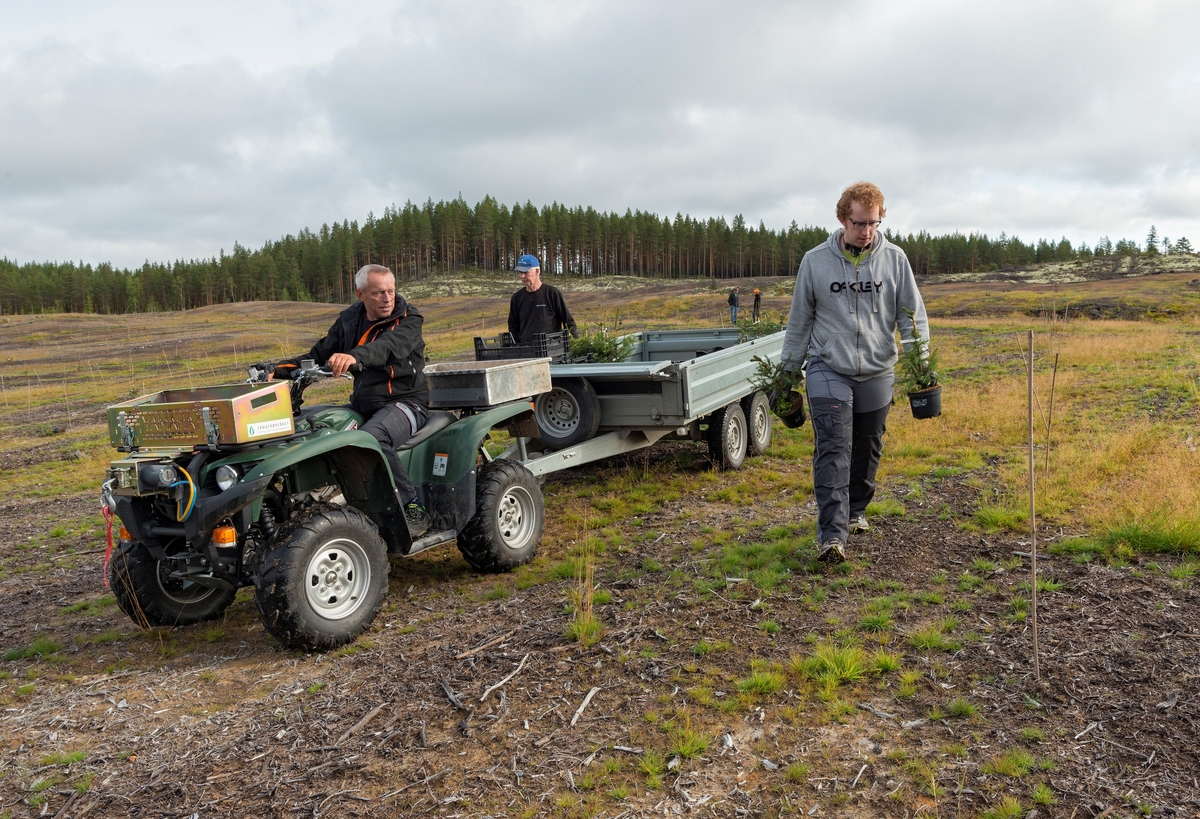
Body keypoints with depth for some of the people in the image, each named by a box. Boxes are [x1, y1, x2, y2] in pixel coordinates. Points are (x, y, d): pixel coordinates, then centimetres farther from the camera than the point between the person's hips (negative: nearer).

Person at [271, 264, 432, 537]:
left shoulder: (408, 319, -6)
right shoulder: (349, 320, 11)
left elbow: (390, 346, -28)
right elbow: (319, 355, 14)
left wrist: (354, 356, -49)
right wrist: (282, 369, -5)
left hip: (405, 401, -6)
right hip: (363, 404, 7)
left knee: (370, 437, -36)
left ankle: (413, 508, -25)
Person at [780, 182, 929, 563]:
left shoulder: (894, 259, 2)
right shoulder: (815, 261, -1)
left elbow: (912, 313, 5)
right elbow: (799, 321, 6)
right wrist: (788, 370, 9)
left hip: (877, 373, 3)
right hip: (828, 370, -2)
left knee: (868, 449, 13)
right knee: (833, 450, -12)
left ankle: (856, 511, 34)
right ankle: (832, 534, -15)